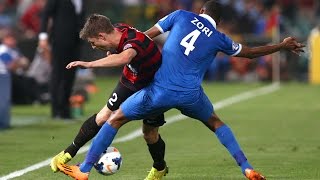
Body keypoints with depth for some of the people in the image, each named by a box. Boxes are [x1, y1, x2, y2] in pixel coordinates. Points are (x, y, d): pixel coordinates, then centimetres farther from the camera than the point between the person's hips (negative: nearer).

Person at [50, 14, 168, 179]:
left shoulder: (136, 42, -40)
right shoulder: (119, 30, -17)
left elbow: (123, 58, -65)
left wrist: (89, 64, -69)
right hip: (130, 82, 6)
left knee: (150, 133, 3)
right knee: (104, 117, -5)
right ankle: (69, 153, 5)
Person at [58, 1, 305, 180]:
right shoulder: (219, 39, 9)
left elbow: (147, 36, 5)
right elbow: (250, 52, 22)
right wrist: (283, 46, 35)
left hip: (160, 91, -1)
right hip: (190, 95, 1)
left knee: (115, 119, 13)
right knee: (215, 123, 30)